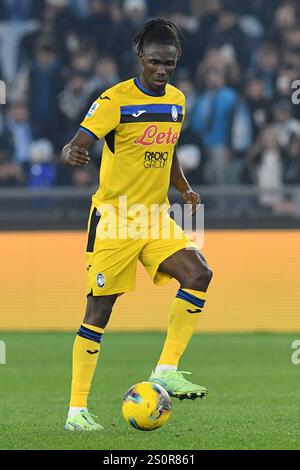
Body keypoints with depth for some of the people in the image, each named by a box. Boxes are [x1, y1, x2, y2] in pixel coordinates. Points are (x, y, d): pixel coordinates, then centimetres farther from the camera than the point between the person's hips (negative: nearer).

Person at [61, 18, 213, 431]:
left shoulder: (176, 101, 8)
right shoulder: (115, 100, -12)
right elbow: (76, 145, -22)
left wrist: (185, 189, 12)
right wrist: (71, 154, -43)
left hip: (155, 217, 6)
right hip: (113, 217, -6)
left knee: (198, 273, -17)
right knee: (99, 309, -4)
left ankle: (166, 371, -9)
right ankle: (77, 409, 3)